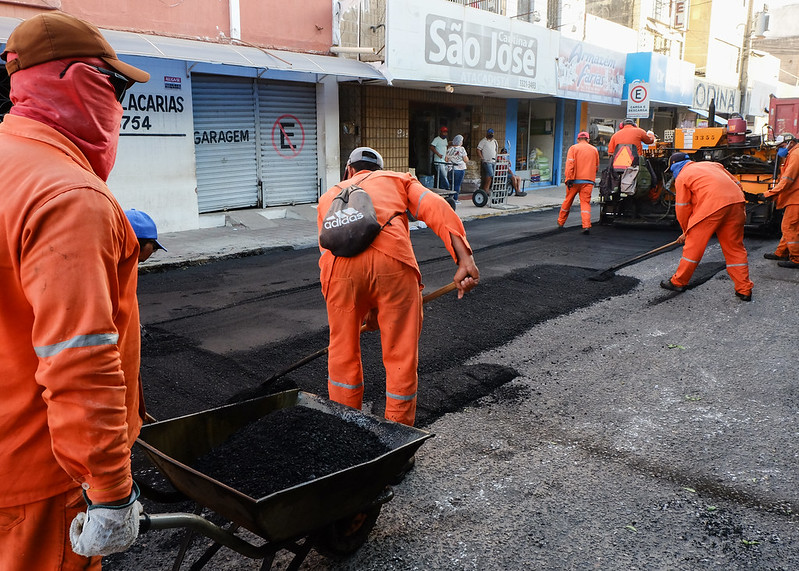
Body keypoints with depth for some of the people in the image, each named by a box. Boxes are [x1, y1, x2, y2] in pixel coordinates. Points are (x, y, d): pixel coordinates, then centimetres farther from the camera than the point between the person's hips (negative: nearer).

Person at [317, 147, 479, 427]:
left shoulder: (329, 197, 39)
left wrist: (367, 308, 39)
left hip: (339, 264, 2)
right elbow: (435, 208, 12)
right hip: (393, 257, -2)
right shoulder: (398, 179, 33)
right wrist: (464, 258, 0)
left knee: (343, 352, 22)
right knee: (401, 355, 13)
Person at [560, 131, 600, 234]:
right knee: (585, 202, -1)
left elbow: (569, 164, -11)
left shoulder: (573, 148, 2)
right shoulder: (594, 149, 12)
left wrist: (569, 178, -15)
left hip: (575, 180, -1)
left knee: (568, 201, 11)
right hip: (589, 180, 1)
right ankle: (586, 226, -16)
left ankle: (560, 222, 24)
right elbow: (597, 167, 18)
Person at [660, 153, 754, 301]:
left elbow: (682, 208, 11)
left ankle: (678, 282, 16)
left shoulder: (681, 177, 11)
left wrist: (686, 232, 23)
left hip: (712, 206, -6)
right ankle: (744, 290, 13)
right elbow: (736, 183, 26)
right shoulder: (710, 164, 30)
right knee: (735, 247, 12)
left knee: (693, 245, 6)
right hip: (736, 202, 6)